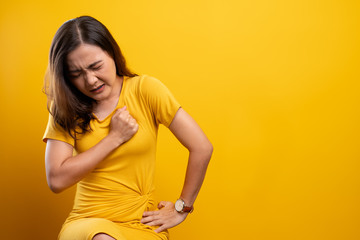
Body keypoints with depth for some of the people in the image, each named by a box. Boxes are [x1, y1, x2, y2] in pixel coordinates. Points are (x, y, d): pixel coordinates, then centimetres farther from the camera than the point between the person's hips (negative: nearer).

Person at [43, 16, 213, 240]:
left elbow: (202, 148, -7)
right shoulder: (65, 109, 2)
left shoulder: (144, 89, -5)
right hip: (86, 221, 2)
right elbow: (57, 180, -10)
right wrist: (114, 138, -11)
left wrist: (181, 209, -1)